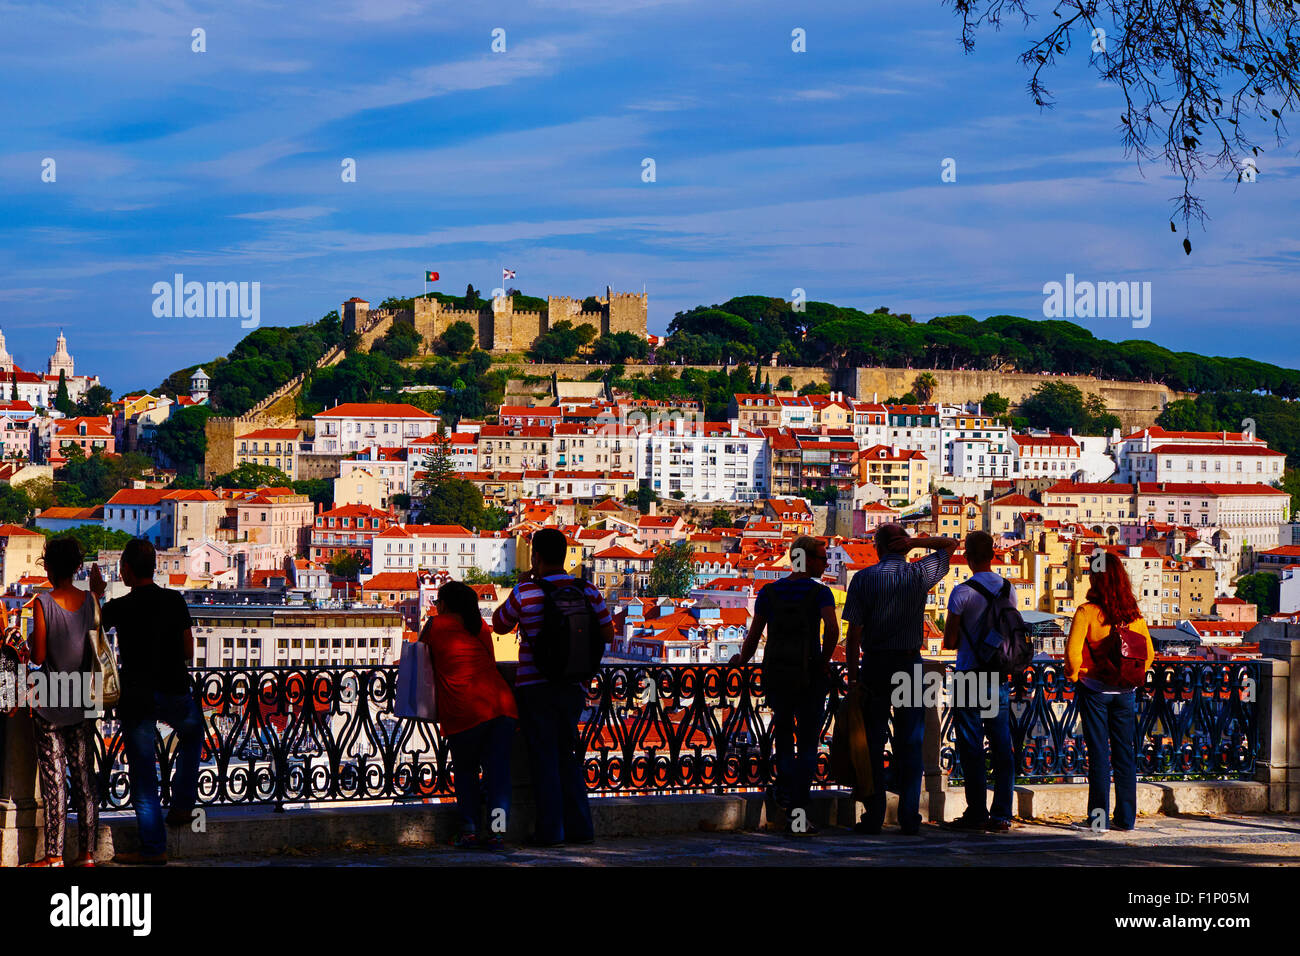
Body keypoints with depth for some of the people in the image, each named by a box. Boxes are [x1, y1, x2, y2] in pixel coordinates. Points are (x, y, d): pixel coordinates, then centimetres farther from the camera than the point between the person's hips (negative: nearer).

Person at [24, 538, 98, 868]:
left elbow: (38, 657, -12)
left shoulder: (44, 603, -13)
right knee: (85, 778, 7)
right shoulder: (90, 601, -1)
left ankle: (54, 856, 1)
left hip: (50, 705, -4)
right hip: (82, 704, 4)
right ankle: (87, 853, 9)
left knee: (54, 779, -1)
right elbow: (97, 652, 4)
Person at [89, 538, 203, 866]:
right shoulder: (176, 601, 0)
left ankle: (153, 848, 3)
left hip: (137, 698, -2)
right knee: (193, 734, 33)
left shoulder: (120, 608, -9)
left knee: (142, 771, 4)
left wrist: (95, 595, 21)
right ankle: (182, 805, 25)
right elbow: (189, 652, 7)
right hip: (176, 691, 2)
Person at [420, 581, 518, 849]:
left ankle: (470, 831, 7)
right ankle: (497, 830, -2)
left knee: (465, 771, 12)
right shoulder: (481, 626, 21)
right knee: (497, 770, 6)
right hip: (502, 704, 3)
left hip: (465, 712, -3)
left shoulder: (436, 624, 9)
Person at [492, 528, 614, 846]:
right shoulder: (587, 590, 0)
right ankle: (579, 827, 11)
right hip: (572, 687, 4)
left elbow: (500, 625, 7)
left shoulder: (525, 593, -10)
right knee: (567, 755, 14)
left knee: (544, 759, 1)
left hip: (535, 686, -3)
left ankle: (550, 830, -2)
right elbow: (608, 634, 8)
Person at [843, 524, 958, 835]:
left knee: (873, 741, 4)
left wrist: (852, 675, -1)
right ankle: (909, 818, 1)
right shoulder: (920, 573, 0)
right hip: (910, 663, 1)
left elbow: (854, 632, -6)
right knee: (910, 742, 4)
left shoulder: (864, 578, -3)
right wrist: (914, 542, 2)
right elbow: (951, 544, 16)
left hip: (875, 665, -1)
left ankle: (873, 817, 2)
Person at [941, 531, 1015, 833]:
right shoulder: (1009, 589, 5)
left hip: (971, 678, -5)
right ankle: (1002, 814, 5)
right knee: (1003, 748, 6)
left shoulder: (963, 592, -12)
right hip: (1001, 678, 5)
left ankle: (977, 813, 2)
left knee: (971, 750, 1)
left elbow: (949, 641, -8)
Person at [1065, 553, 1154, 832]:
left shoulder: (1087, 612, -14)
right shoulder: (1134, 614, 0)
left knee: (1098, 753, 1)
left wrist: (1073, 674, -3)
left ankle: (1099, 817, 2)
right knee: (1125, 753, 10)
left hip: (1094, 690, -4)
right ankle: (1125, 817, 14)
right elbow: (1149, 652, 6)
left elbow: (1073, 650, -20)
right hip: (1125, 692, 4)